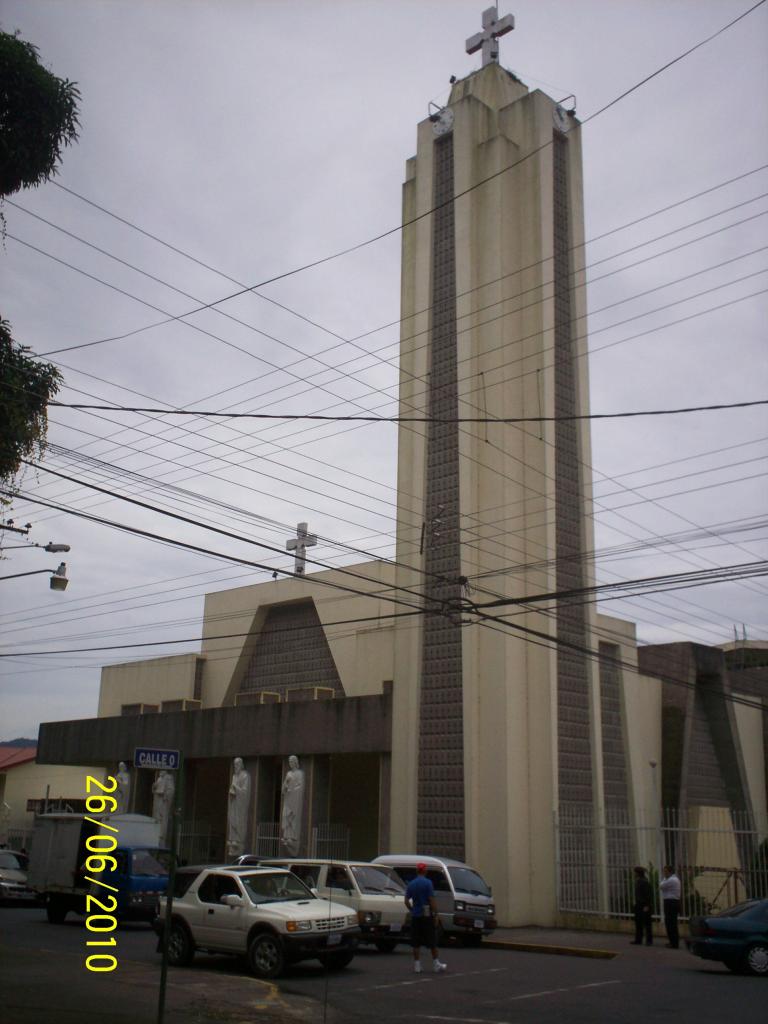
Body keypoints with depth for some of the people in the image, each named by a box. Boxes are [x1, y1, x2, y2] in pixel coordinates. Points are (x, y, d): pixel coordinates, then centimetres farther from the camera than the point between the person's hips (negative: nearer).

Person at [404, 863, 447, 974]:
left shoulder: (411, 884, 6)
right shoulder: (427, 883, -10)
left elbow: (406, 901, 6)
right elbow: (431, 900, -14)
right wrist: (435, 912, -6)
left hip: (415, 916, 4)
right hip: (427, 915, -4)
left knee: (416, 943, 6)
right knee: (431, 941, 4)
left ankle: (417, 966, 6)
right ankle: (436, 965, 8)